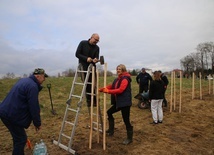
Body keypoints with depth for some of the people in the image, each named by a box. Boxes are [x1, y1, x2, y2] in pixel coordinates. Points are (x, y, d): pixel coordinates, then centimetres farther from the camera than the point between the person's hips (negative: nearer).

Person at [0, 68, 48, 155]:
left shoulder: (24, 80, 13)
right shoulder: (33, 86, -18)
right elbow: (34, 107, -16)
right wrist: (37, 123, -5)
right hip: (11, 115, -10)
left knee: (18, 137, 21)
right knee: (21, 139, 1)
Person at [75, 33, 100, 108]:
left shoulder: (97, 48, 4)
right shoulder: (83, 43, -5)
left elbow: (96, 57, -5)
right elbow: (77, 54, -9)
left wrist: (95, 60, -30)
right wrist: (86, 58, -23)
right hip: (83, 66, -3)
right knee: (87, 84, -6)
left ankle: (94, 100, 8)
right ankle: (89, 100, 5)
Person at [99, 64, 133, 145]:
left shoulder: (125, 79, -17)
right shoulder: (117, 79, 14)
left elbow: (120, 90, -26)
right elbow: (111, 86, 12)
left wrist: (108, 91, -27)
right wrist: (102, 89, 0)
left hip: (125, 102, -10)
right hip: (118, 102, 10)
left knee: (126, 120, -1)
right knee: (109, 112, 19)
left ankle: (129, 138, 17)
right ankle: (111, 130, 31)